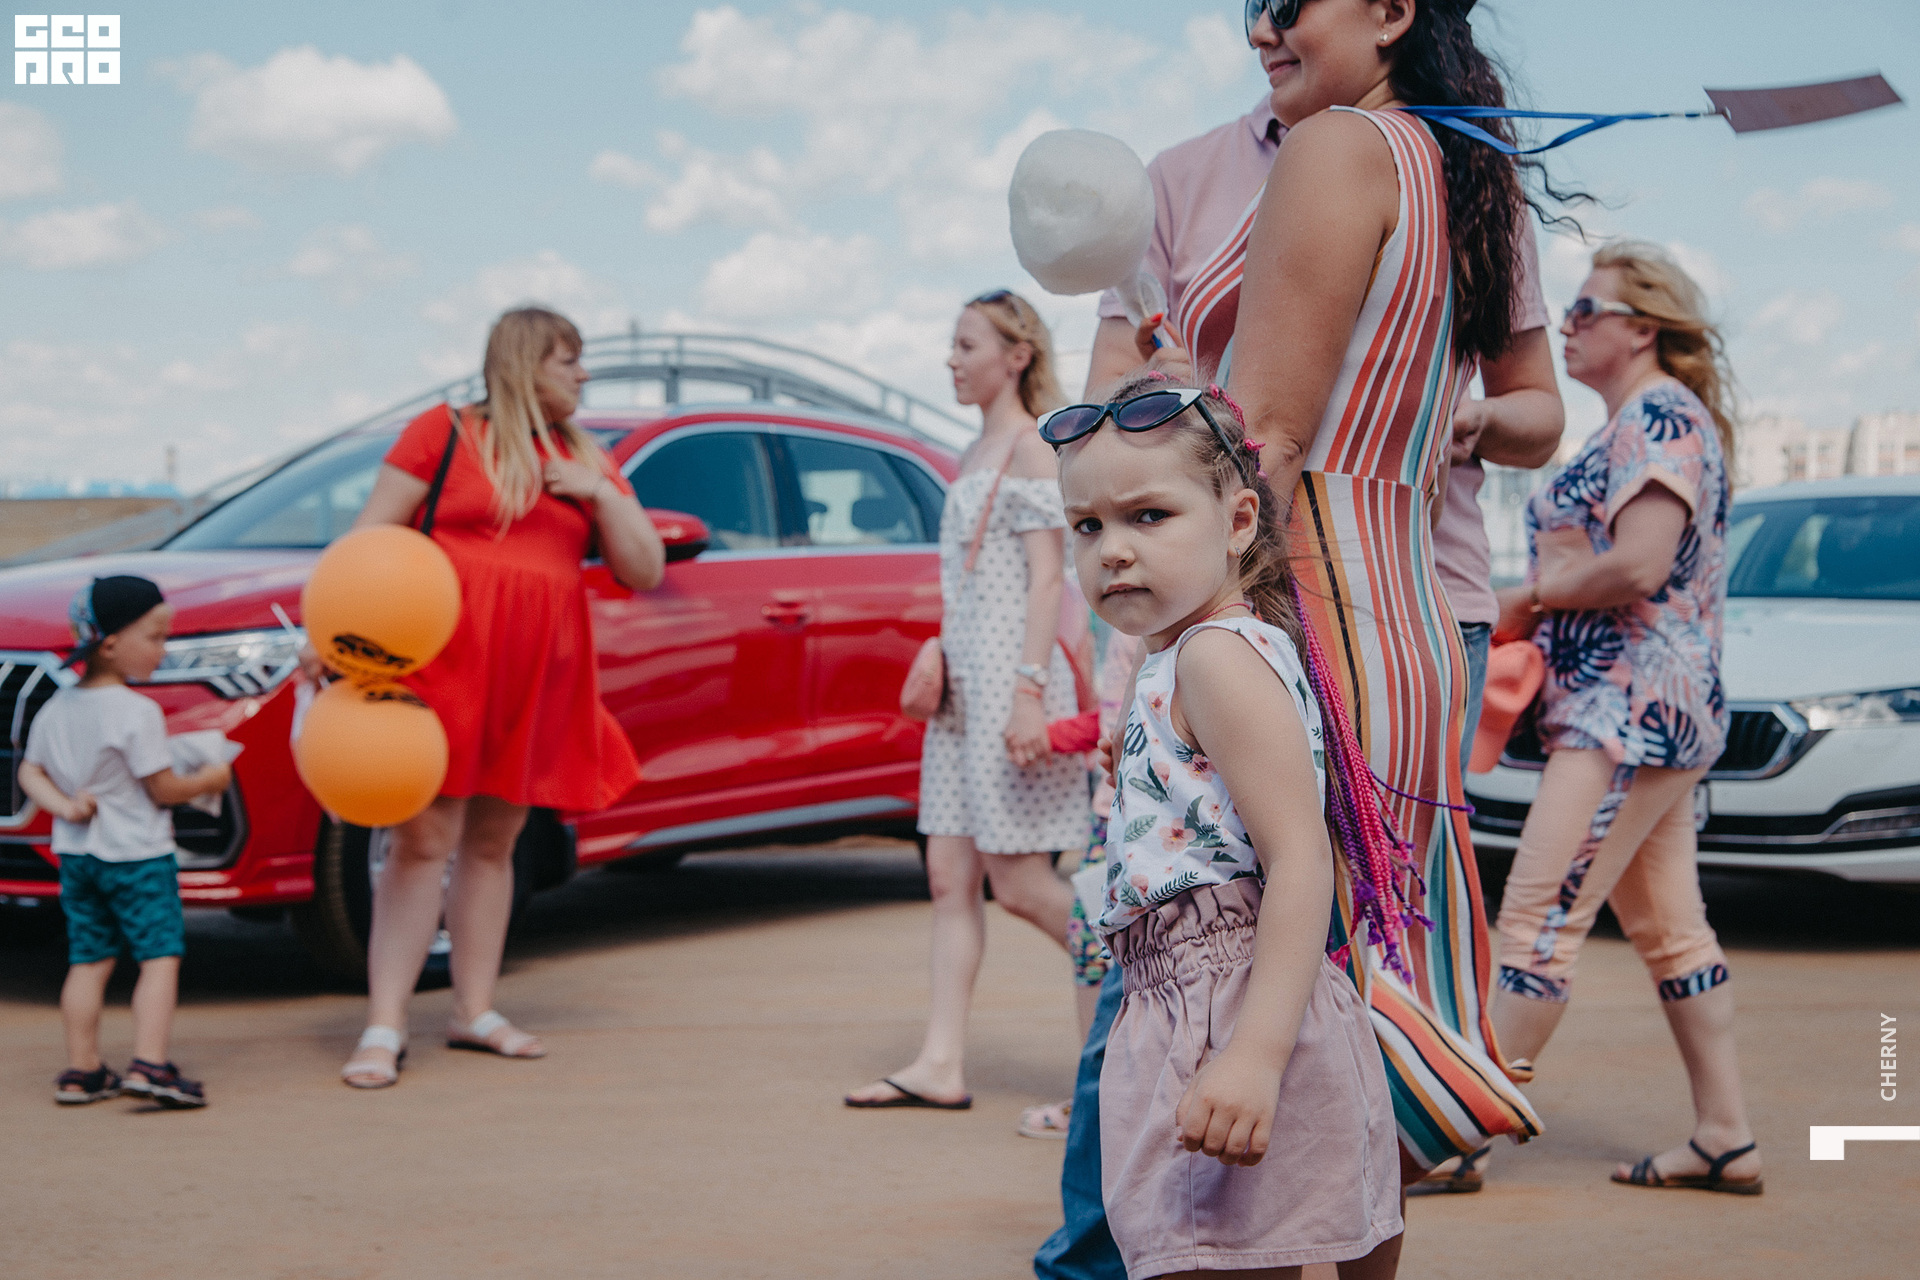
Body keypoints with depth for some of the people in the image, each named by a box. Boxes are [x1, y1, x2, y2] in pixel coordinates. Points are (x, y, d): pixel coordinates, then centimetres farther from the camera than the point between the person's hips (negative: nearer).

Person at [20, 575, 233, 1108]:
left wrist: (62, 804, -2)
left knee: (88, 959, 12)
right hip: (138, 854, -7)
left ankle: (81, 1070, 14)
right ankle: (150, 1065, -13)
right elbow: (164, 790, -13)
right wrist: (209, 779, 2)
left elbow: (30, 772, 9)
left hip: (76, 854, 7)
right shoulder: (138, 712, -16)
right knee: (160, 956, -3)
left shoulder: (55, 709, 6)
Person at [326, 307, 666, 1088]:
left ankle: (475, 1011, 18)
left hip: (538, 676, 5)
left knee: (493, 842, 10)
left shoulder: (587, 461, 17)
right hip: (443, 657, -5)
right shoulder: (445, 434, 3)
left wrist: (601, 494, -1)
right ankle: (383, 1029, -8)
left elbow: (645, 572, 12)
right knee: (424, 840, -9)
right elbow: (370, 536, -1)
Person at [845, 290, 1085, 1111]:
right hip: (964, 681, 9)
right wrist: (938, 663, 17)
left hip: (1010, 674, -9)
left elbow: (1046, 578, -15)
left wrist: (1029, 691, -22)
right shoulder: (977, 452, 18)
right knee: (951, 879, 4)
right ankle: (941, 1065, 5)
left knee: (1017, 882, -6)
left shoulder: (1031, 448, -8)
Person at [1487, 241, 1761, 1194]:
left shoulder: (1661, 414, -11)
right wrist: (1535, 613, 7)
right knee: (1668, 928, 12)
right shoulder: (1635, 422, 20)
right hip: (1646, 711, 11)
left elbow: (1638, 567, -23)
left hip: (1634, 711, -11)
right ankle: (1726, 1139, 17)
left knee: (1539, 916, -11)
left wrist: (1528, 596, -10)